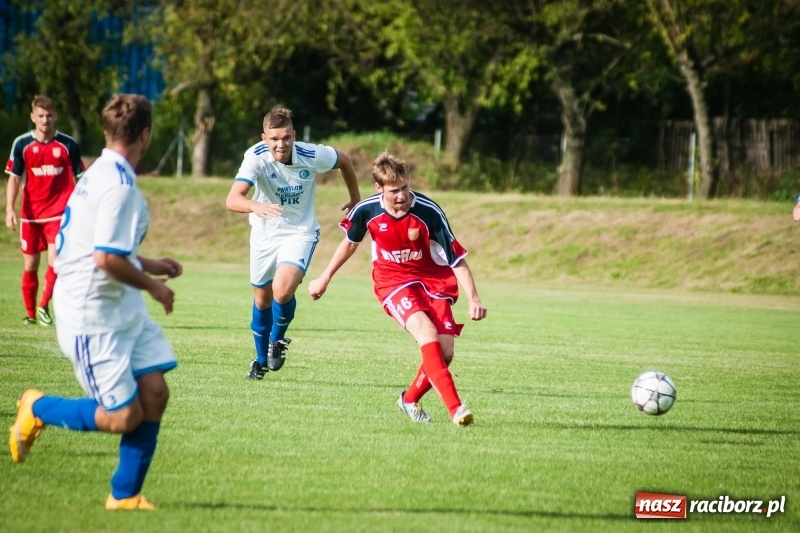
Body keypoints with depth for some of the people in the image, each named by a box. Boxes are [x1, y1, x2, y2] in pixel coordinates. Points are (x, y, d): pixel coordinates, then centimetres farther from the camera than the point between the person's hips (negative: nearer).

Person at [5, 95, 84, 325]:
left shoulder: (68, 145, -1)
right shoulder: (22, 144, 0)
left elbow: (79, 179, 6)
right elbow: (14, 178, 1)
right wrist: (10, 209, -10)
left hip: (59, 213, -1)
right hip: (30, 214, 1)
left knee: (55, 259, -16)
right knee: (30, 265, 7)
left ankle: (44, 306, 1)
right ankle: (30, 313, 20)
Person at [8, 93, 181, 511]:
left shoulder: (99, 175, 11)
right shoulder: (119, 186, -21)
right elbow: (108, 259, -27)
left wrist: (147, 265, 19)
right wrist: (152, 286, -12)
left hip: (124, 311, 10)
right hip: (94, 318, -10)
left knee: (154, 392, 2)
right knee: (124, 416, -6)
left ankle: (125, 495, 11)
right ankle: (38, 409, 16)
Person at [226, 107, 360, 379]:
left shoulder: (313, 155, -22)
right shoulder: (256, 157, -25)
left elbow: (344, 161, 1)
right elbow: (232, 199, -38)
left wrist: (356, 200, 13)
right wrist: (255, 206, -59)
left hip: (301, 232, -1)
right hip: (264, 233, 1)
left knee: (283, 290, -23)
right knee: (262, 298, 13)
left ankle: (278, 339, 8)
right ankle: (262, 359, 37)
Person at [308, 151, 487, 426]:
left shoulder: (429, 212, -21)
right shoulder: (366, 210, -14)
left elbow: (457, 259, -16)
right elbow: (350, 242, 9)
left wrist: (473, 299, -25)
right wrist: (325, 277, 16)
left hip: (433, 280, 1)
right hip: (393, 281, -1)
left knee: (445, 352, -11)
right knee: (426, 332, -28)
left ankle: (410, 399, 18)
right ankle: (455, 408, -35)